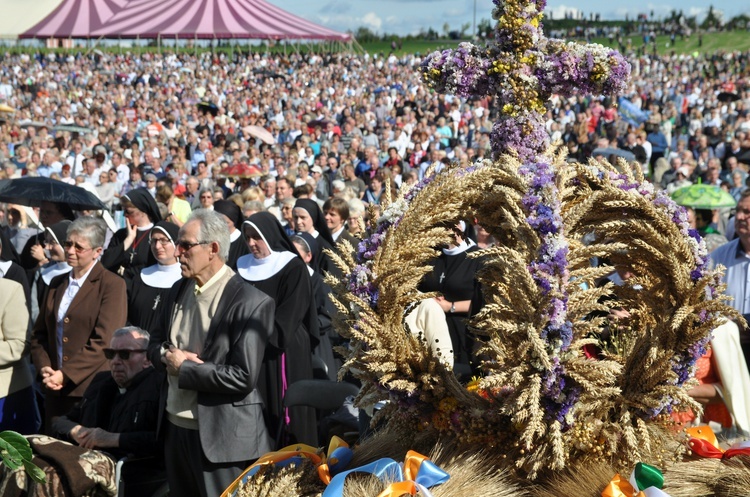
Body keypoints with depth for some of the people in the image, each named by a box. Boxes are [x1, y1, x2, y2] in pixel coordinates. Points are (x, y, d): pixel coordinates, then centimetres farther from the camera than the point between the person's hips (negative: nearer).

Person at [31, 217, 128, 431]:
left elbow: (103, 341, -14)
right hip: (55, 390, 6)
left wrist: (65, 374, -16)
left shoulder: (112, 285, -6)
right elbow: (39, 333, 16)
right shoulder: (57, 283, 15)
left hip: (92, 390, -6)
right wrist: (44, 367, -3)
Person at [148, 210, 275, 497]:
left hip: (222, 437, -7)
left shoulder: (251, 303, -17)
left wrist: (183, 368, -15)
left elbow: (243, 378, -22)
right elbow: (155, 343, 17)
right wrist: (167, 356, -7)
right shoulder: (178, 291, 7)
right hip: (175, 428, 7)